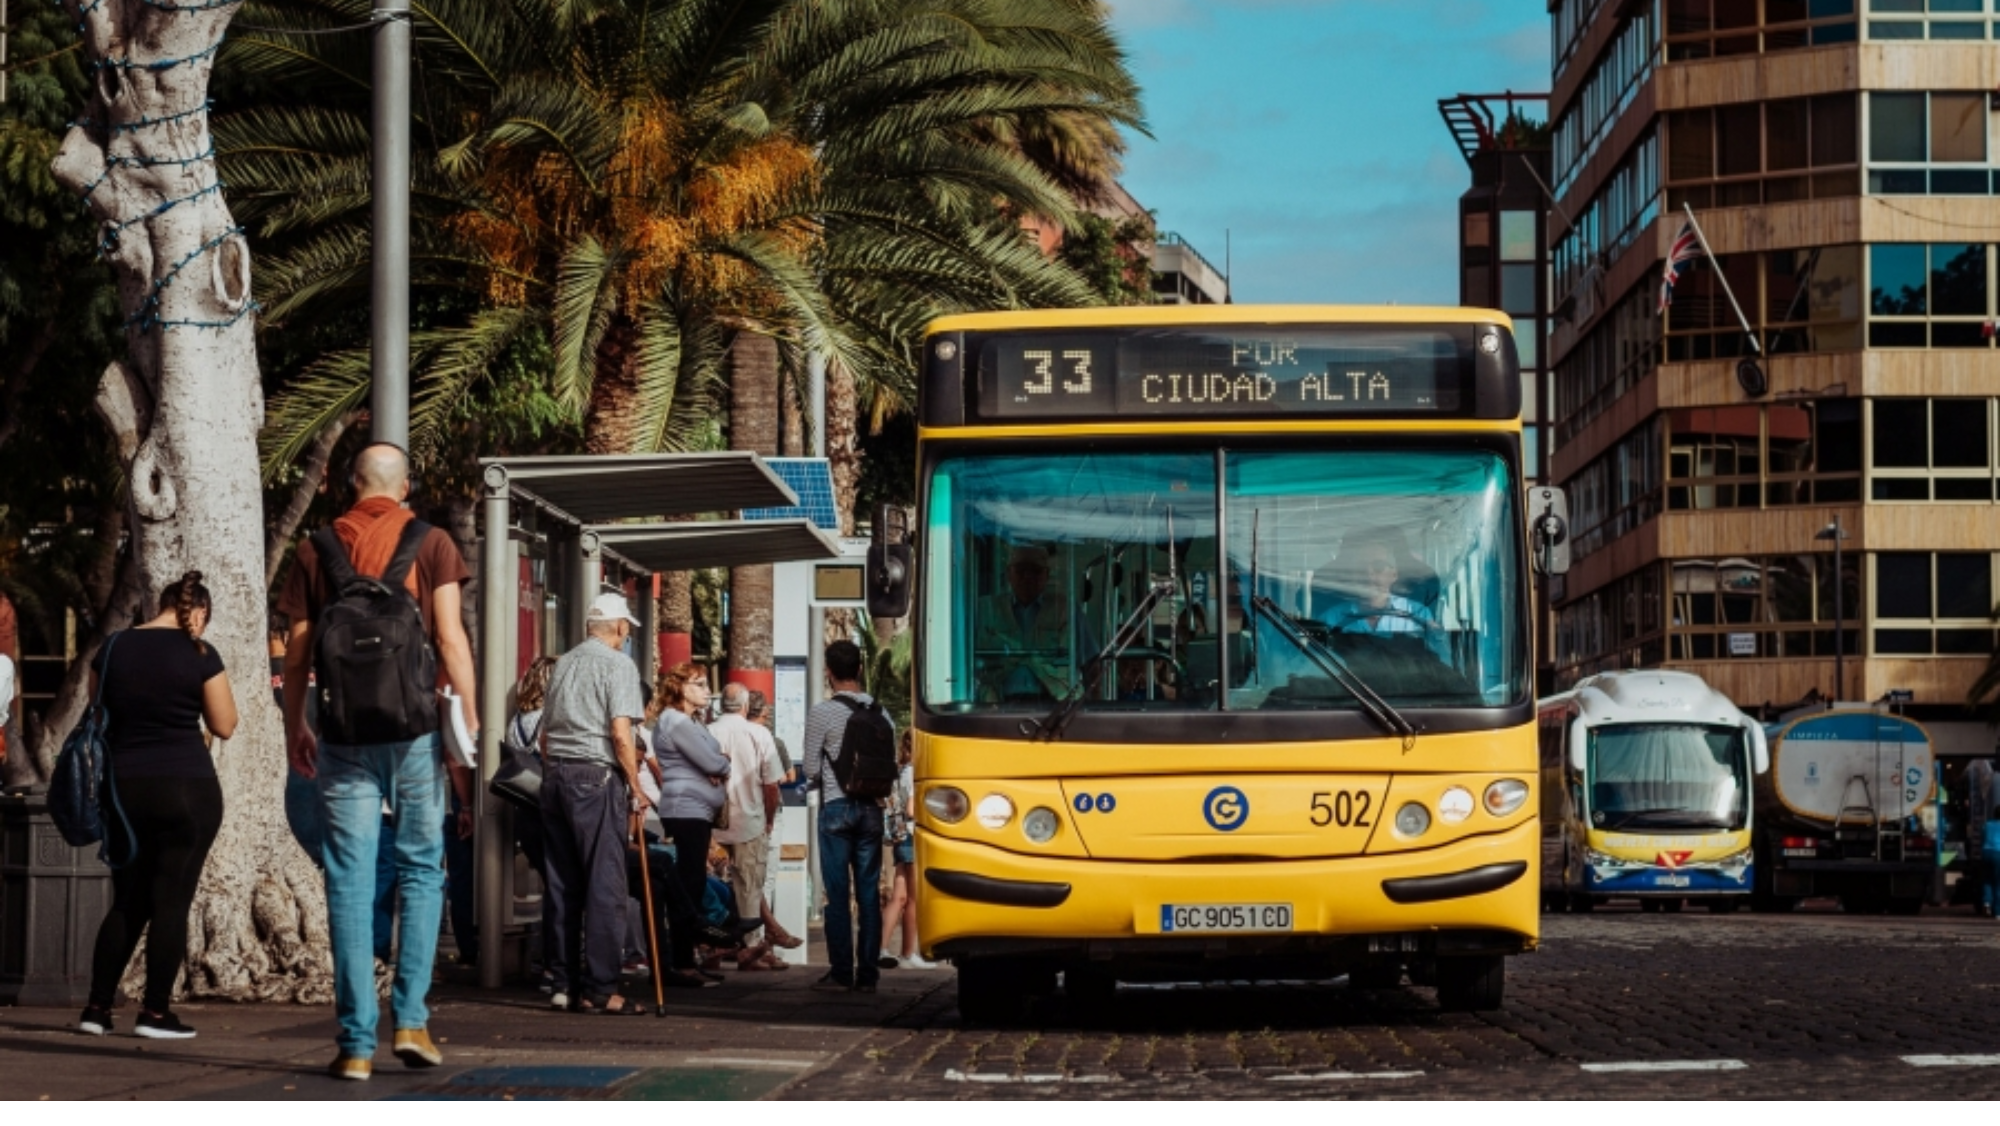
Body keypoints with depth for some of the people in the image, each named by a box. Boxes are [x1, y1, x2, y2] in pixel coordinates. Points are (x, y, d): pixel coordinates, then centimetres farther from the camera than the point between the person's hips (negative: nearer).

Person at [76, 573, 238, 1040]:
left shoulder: (112, 649, 6)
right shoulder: (200, 654, -6)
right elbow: (224, 725, -1)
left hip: (124, 788, 4)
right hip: (186, 788, -4)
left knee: (127, 902, 13)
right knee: (172, 901, 0)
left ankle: (98, 1008, 9)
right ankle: (155, 1011, -2)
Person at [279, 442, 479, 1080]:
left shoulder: (316, 552, 6)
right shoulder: (430, 544, 2)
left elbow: (297, 652, 6)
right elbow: (450, 638, -5)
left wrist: (294, 729, 18)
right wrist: (471, 728, -5)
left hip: (344, 734, 1)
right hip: (415, 730, -1)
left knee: (350, 883, 1)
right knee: (421, 871, 11)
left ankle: (356, 1041, -1)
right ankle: (411, 1019, 3)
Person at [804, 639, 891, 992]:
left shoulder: (821, 713, -8)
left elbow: (812, 770, -6)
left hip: (836, 807, -3)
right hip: (871, 806, 3)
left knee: (838, 892, 1)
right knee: (868, 891, 6)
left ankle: (841, 971, 2)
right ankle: (867, 973, 6)